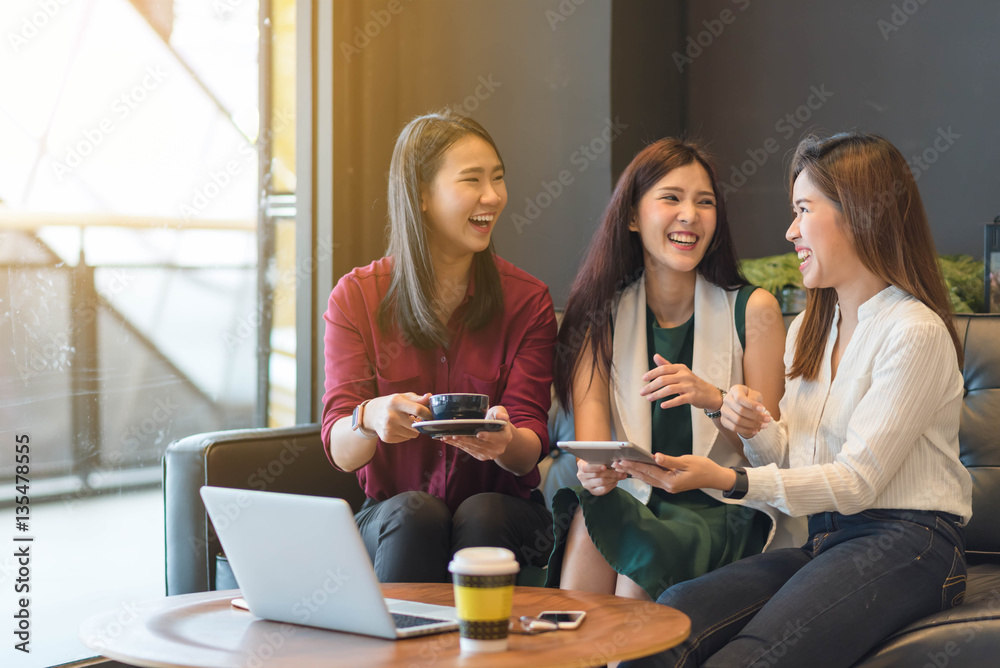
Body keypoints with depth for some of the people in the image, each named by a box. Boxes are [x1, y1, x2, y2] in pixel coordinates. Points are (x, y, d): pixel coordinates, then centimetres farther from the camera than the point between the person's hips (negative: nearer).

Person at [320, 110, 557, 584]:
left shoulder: (527, 301, 0)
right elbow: (341, 450, -9)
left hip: (500, 508, 1)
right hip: (392, 517, 0)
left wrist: (505, 441, -33)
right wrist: (371, 418, -34)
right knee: (415, 513, -32)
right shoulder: (357, 296, -1)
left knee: (481, 515, -31)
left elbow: (530, 451, -7)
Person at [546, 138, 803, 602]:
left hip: (722, 511, -2)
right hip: (634, 499, 2)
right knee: (590, 523, -31)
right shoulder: (603, 315, 5)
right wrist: (592, 472, -30)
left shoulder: (752, 310, 0)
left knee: (646, 547, -31)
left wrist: (714, 400, -21)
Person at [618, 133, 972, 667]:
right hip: (822, 541, 7)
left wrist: (728, 481, -21)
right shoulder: (808, 328, 18)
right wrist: (756, 431, -4)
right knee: (668, 617, -22)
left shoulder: (915, 332, -9)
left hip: (905, 544, -7)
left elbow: (857, 481, -13)